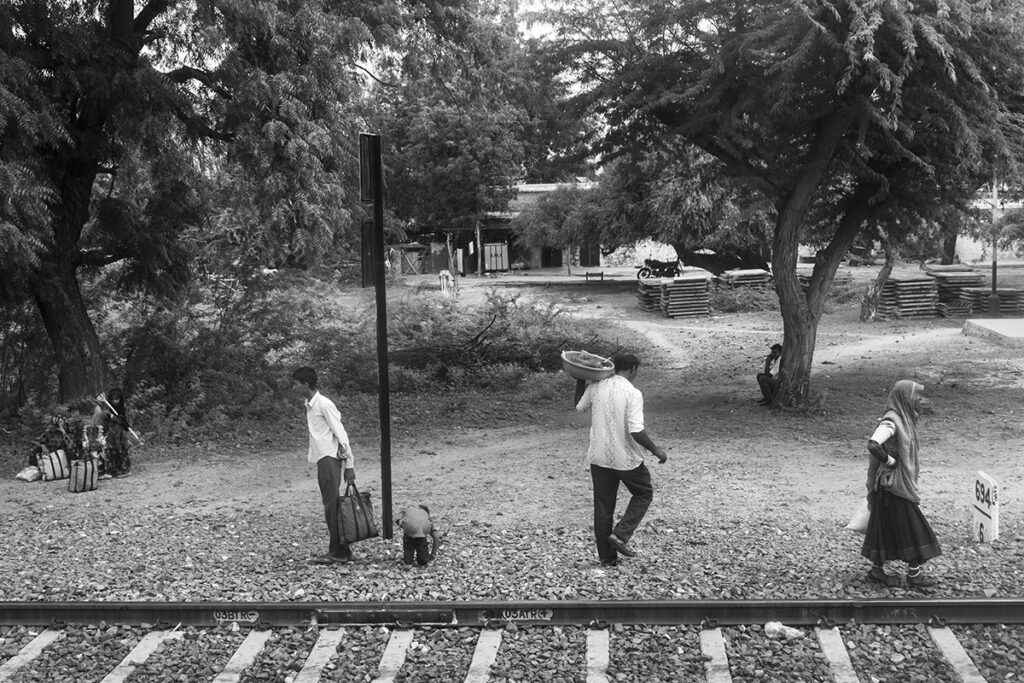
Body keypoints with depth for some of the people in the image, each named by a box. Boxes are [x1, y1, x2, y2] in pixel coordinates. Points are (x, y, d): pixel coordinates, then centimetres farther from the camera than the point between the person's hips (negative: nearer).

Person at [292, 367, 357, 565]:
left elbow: (341, 434, -14)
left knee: (332, 505, -9)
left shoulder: (324, 404, -12)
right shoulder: (309, 405, 14)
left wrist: (349, 465, -16)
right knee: (330, 505, 9)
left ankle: (337, 552, -7)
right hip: (321, 459, 9)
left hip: (331, 458, -9)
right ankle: (340, 551, 13)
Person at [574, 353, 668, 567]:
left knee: (603, 506, 13)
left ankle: (606, 557, 17)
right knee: (644, 493, 19)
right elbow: (636, 431, -23)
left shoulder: (596, 387, -1)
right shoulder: (632, 393, -16)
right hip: (626, 458, -5)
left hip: (599, 457, 5)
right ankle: (621, 534, 3)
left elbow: (579, 407, 19)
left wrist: (580, 380, 20)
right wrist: (656, 450, -10)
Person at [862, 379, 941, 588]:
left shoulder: (903, 419, 10)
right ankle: (914, 574, 10)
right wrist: (890, 461, -22)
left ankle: (877, 569, 22)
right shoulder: (891, 422, -21)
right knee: (911, 529, 0)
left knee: (886, 528, 14)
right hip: (892, 485, -9)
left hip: (902, 484, 9)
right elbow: (873, 445, -35)